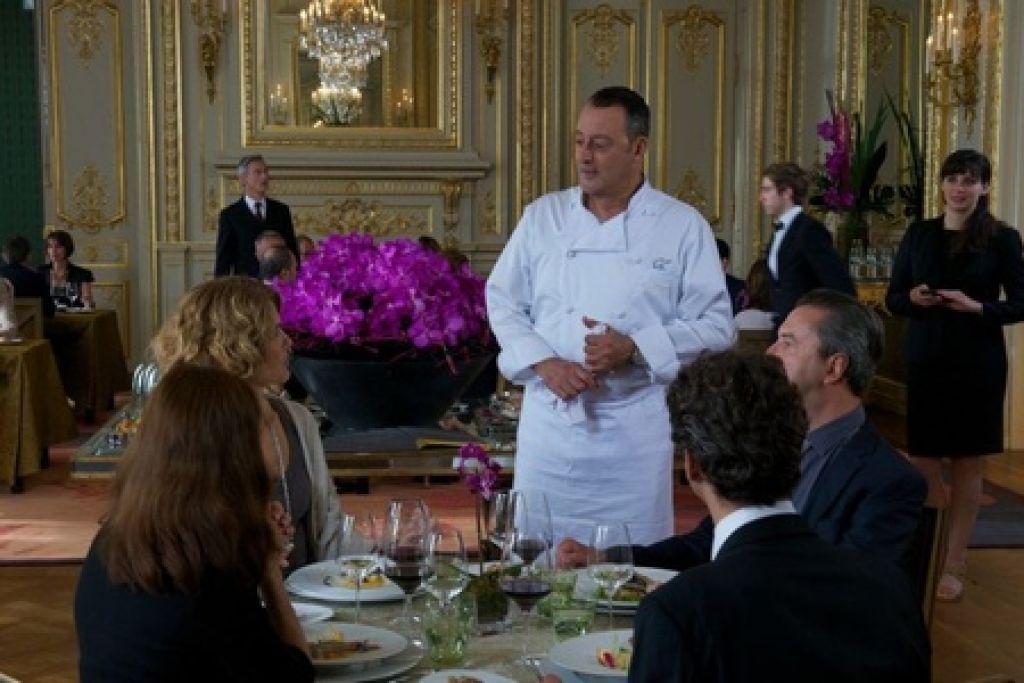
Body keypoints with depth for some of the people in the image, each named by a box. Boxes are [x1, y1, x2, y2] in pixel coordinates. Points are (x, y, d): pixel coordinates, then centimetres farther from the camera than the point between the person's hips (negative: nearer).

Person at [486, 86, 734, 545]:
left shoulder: (683, 226, -2)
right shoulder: (543, 216, 5)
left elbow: (715, 325, -3)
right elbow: (503, 301, 7)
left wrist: (635, 349, -18)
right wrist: (545, 364, -10)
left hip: (635, 426, -2)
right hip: (549, 419, 2)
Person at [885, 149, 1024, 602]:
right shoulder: (919, 234, 4)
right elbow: (892, 299, 7)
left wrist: (977, 307, -18)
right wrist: (913, 298, -15)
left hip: (978, 364, -2)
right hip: (925, 361, 2)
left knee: (968, 463, 5)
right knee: (922, 463, 2)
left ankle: (954, 564, 16)